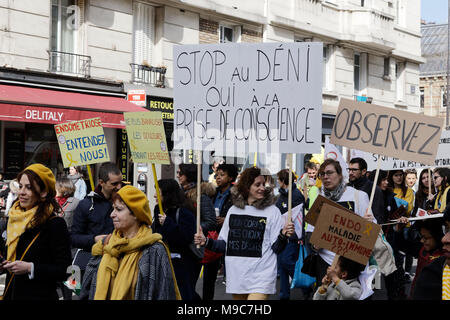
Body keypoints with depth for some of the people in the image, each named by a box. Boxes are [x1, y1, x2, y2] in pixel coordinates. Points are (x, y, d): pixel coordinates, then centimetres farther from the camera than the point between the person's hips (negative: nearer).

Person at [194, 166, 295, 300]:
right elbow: (224, 244, 14)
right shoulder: (234, 210, 9)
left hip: (261, 277, -4)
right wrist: (206, 242, -2)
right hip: (236, 276, 4)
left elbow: (276, 248, -4)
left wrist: (283, 236, -22)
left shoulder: (272, 211, -2)